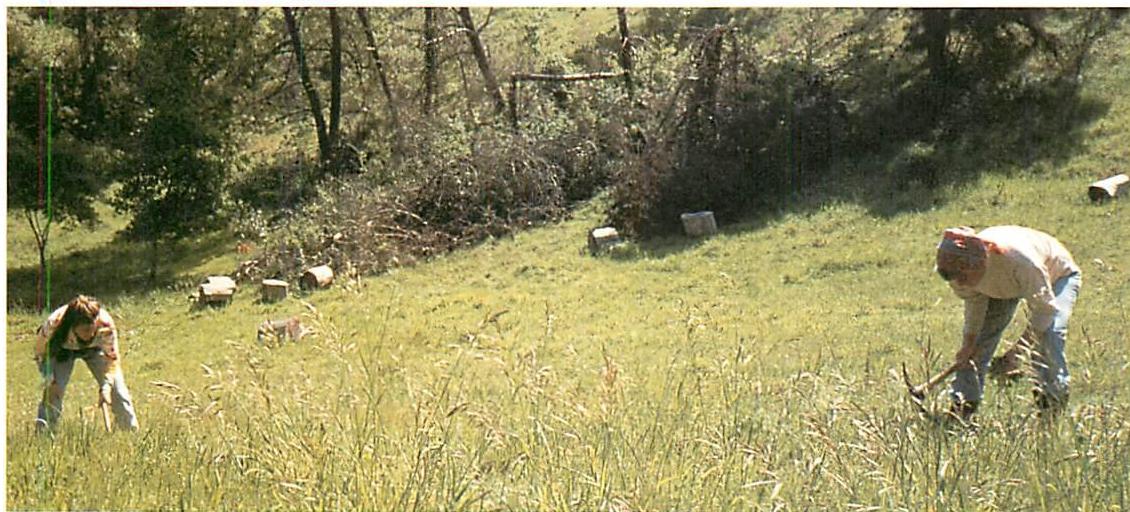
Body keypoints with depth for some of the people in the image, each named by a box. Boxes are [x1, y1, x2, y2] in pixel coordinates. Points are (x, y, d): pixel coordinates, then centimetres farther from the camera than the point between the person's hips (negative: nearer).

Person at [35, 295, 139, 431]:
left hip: (95, 348, 1)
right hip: (63, 349, 0)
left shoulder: (106, 324, -40)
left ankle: (132, 429, 1)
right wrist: (50, 379, -23)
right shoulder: (55, 324, -41)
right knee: (54, 388, -18)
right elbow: (41, 349, -19)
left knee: (115, 385, -11)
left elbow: (112, 357, -27)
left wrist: (106, 386, -38)